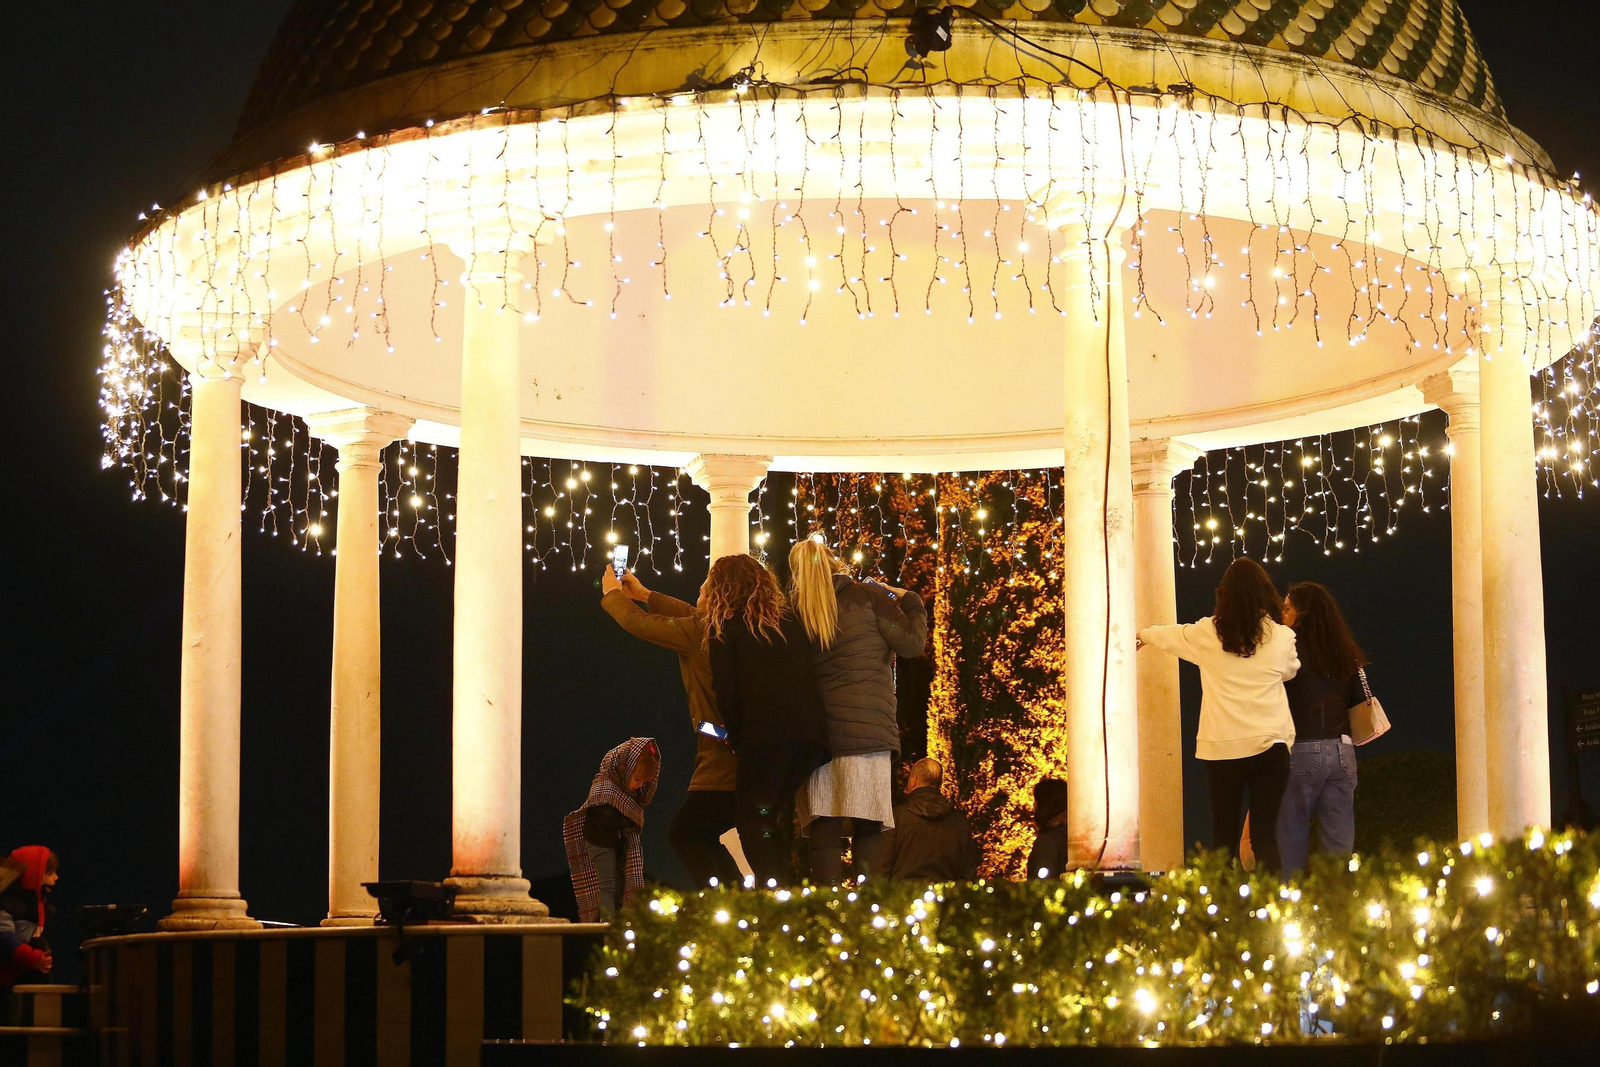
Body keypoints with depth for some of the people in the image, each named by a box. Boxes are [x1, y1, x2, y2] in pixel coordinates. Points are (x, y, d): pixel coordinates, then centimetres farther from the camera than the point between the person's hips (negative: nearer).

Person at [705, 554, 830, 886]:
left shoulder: (725, 627, 8)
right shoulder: (790, 621, 23)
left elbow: (726, 691, 1)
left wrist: (736, 736, 13)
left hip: (764, 737, -5)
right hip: (812, 734, 5)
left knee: (752, 820, 2)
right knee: (768, 818, 17)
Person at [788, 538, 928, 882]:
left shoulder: (796, 610, 11)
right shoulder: (867, 595, 1)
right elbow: (912, 642, 0)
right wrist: (911, 601, 15)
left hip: (816, 728, 3)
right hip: (867, 725, -3)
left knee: (824, 828, 1)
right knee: (869, 828, -3)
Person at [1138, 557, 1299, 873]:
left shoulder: (1207, 633, 1)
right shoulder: (1281, 637, 1)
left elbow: (1169, 636, 22)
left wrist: (1143, 634, 45)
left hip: (1222, 747, 0)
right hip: (1270, 746, 0)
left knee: (1224, 836, 7)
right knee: (1265, 836, -2)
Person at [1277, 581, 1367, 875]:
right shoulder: (1346, 653, 9)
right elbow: (1359, 701, 15)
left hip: (1301, 752, -5)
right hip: (1341, 751, 6)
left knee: (1291, 832, 3)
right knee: (1339, 837, 7)